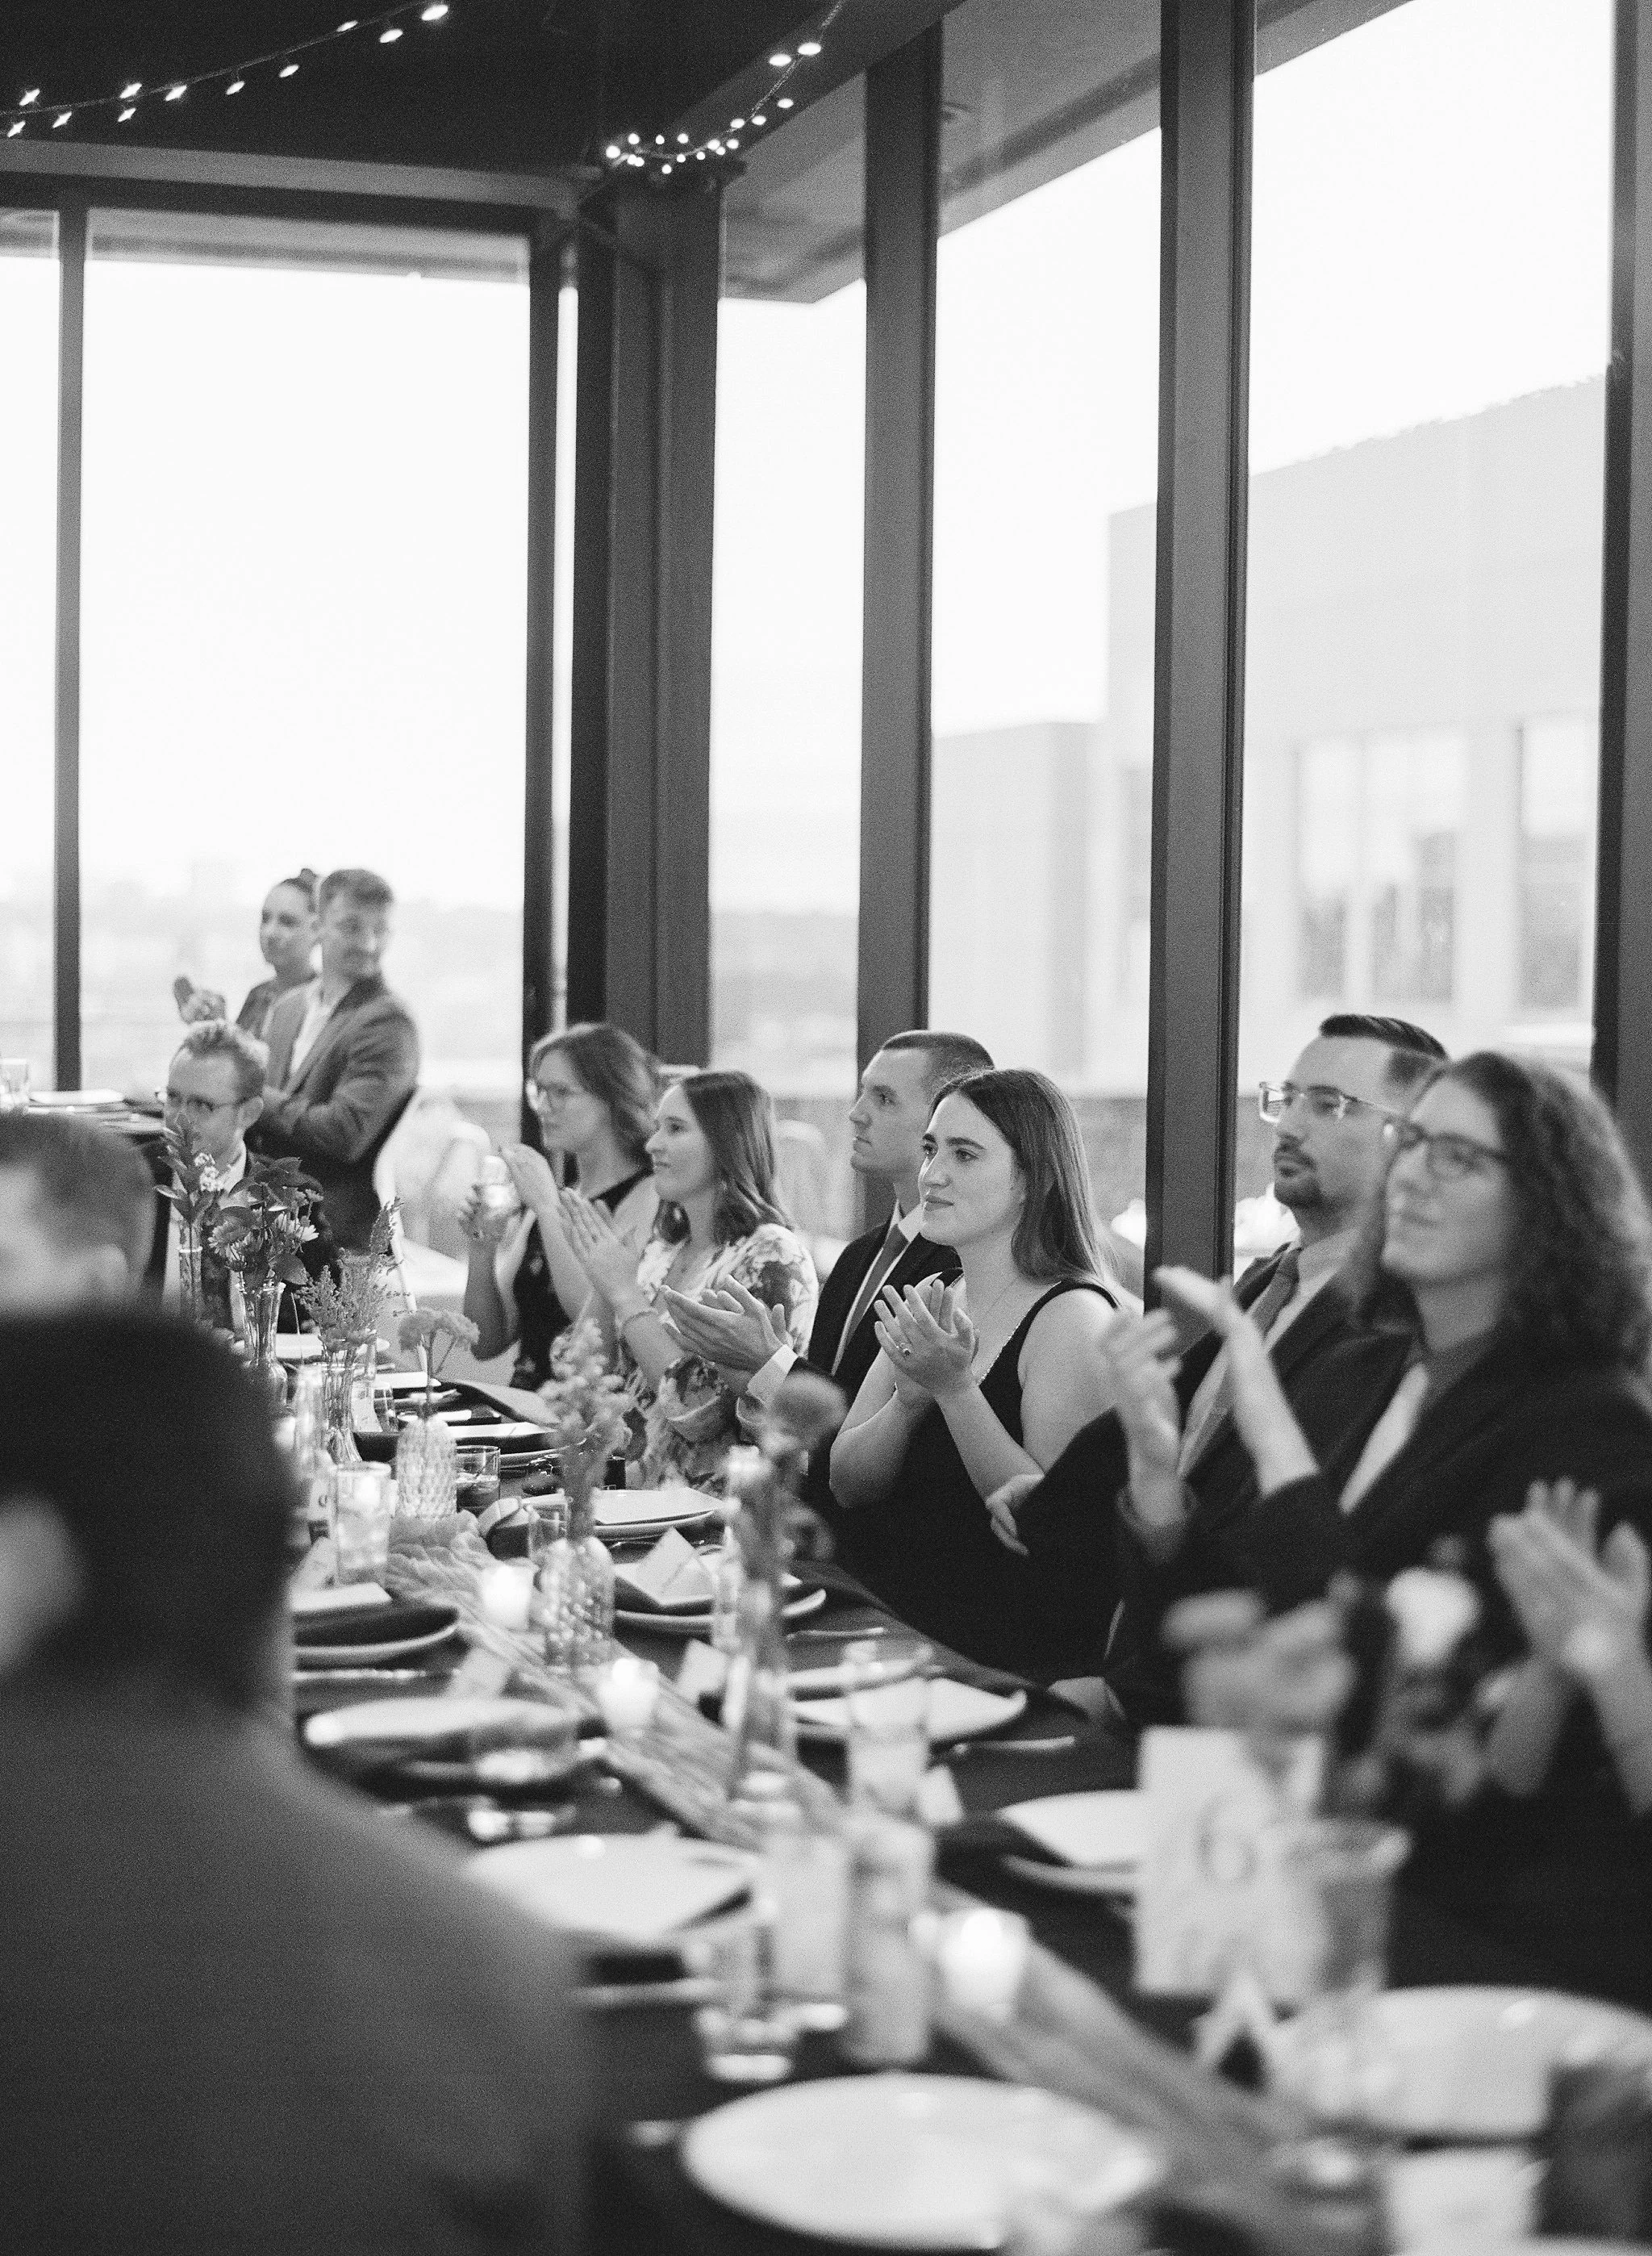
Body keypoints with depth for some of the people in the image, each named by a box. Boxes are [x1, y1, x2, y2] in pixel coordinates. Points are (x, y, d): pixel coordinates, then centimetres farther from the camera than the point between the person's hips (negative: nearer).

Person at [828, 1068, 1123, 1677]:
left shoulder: (1073, 1318, -10)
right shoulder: (930, 1302, 13)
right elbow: (847, 1485, 9)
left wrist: (956, 1390, -23)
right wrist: (911, 1395, -10)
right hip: (898, 1621, 7)